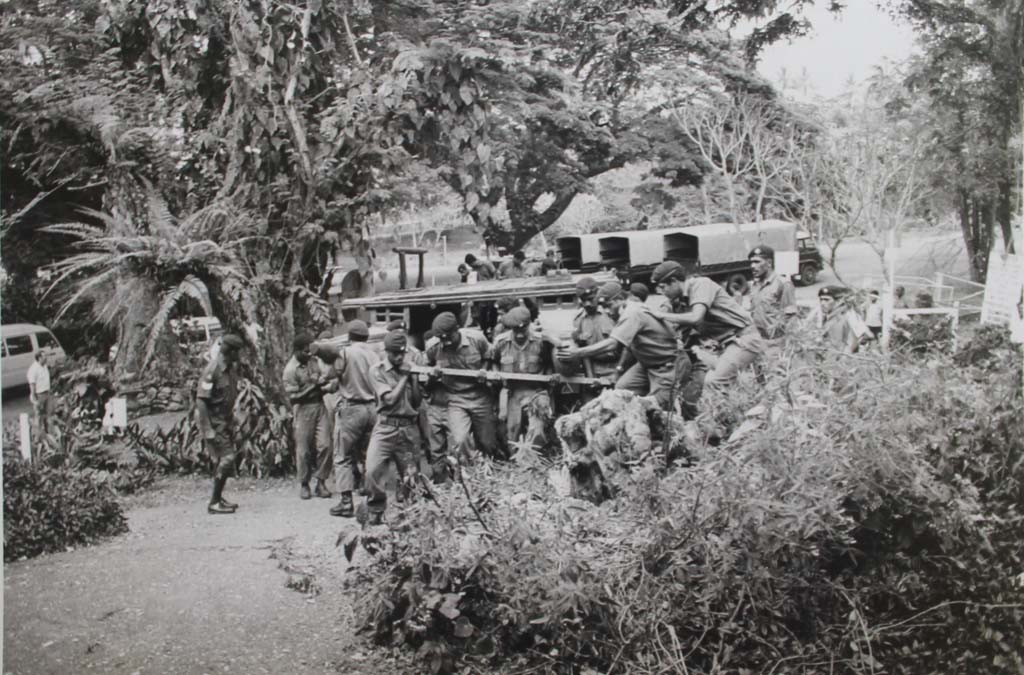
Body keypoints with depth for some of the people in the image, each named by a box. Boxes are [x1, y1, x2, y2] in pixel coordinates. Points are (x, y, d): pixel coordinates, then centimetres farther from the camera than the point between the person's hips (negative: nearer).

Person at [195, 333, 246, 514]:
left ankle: (218, 498, 24)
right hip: (213, 422, -9)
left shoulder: (232, 367, 6)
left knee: (222, 459, 14)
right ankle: (214, 503, -5)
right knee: (226, 458, -11)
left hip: (226, 420, 9)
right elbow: (201, 401, -22)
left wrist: (232, 421, 19)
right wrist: (207, 431, -24)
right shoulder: (212, 371, -21)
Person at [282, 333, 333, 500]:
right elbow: (293, 396, -14)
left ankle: (321, 482, 9)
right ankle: (304, 485, 16)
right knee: (304, 450, 1)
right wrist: (314, 385, -17)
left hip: (319, 406, 5)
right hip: (303, 410, -5)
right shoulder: (290, 370, -10)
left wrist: (324, 379, -4)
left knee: (324, 445, -2)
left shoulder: (314, 361, 7)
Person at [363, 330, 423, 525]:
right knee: (372, 470, -19)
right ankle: (376, 511, -3)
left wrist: (413, 379, -4)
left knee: (411, 475, 7)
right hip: (386, 427, -3)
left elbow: (417, 402, 8)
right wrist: (404, 377, -7)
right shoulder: (378, 371, -1)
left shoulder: (410, 369, 10)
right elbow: (389, 399, -12)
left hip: (409, 429, 3)